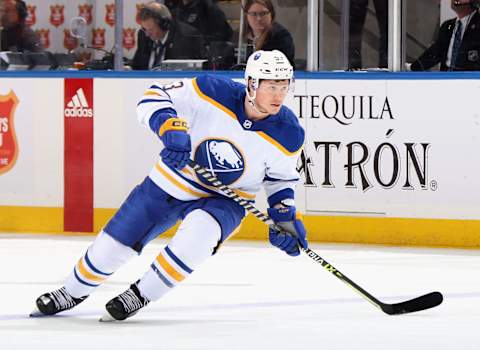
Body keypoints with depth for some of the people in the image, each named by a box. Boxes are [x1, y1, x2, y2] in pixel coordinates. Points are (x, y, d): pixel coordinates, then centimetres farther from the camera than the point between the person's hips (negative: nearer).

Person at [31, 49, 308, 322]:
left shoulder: (288, 134, -18)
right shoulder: (214, 91, -25)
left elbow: (282, 177, 2)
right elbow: (155, 98, -16)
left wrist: (285, 215, -12)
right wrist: (168, 127, -35)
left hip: (224, 198, -1)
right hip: (171, 182, 1)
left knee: (198, 236, -34)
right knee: (115, 243, 8)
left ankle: (140, 295, -12)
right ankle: (74, 292, 38)